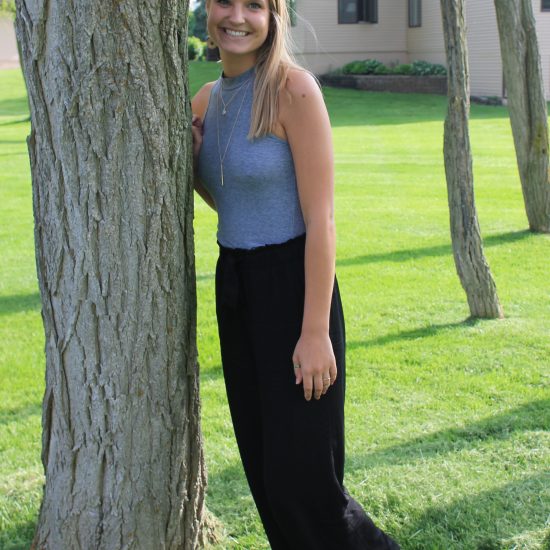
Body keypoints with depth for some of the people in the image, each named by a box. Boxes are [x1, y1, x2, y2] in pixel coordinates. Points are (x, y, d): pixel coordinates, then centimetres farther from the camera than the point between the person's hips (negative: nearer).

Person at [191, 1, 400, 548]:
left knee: (300, 474, -2)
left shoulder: (293, 88, -14)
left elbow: (320, 218, -17)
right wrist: (189, 163, -1)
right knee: (262, 463, 15)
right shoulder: (207, 98, 7)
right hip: (233, 287, 7)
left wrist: (316, 332, -20)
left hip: (292, 287, -7)